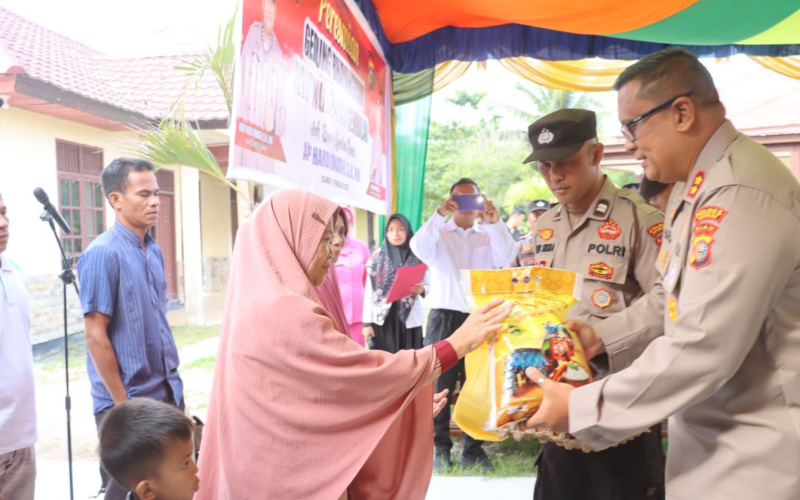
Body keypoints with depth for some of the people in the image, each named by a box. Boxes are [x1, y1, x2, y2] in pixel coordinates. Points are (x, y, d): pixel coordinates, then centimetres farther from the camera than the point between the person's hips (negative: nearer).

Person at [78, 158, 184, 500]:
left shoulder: (154, 251, 6)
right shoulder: (102, 253, -16)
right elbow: (95, 334, -16)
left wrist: (173, 382, 12)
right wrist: (122, 404, -15)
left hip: (167, 394, 7)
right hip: (128, 401, -7)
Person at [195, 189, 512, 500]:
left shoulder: (262, 305, 7)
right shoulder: (284, 311, -23)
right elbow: (369, 372, -22)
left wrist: (410, 400, 9)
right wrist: (457, 344, -13)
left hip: (281, 468, 9)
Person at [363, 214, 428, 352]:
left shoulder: (418, 258, 2)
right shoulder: (377, 258, 2)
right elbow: (369, 292, 3)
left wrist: (421, 289, -15)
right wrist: (367, 322, 0)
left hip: (409, 318, 0)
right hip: (383, 319, 0)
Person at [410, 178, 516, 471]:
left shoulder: (489, 236, 12)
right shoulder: (439, 234, 6)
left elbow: (506, 257, -7)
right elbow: (419, 249, -16)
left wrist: (495, 221, -18)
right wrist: (440, 214, -24)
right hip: (444, 317, -2)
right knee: (440, 385, 2)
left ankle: (474, 448, 20)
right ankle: (440, 448, 13)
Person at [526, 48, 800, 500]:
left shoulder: (740, 194, -24)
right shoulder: (699, 184, 8)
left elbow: (703, 349, -27)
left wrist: (581, 407, -20)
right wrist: (609, 344, 7)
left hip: (750, 462, -8)